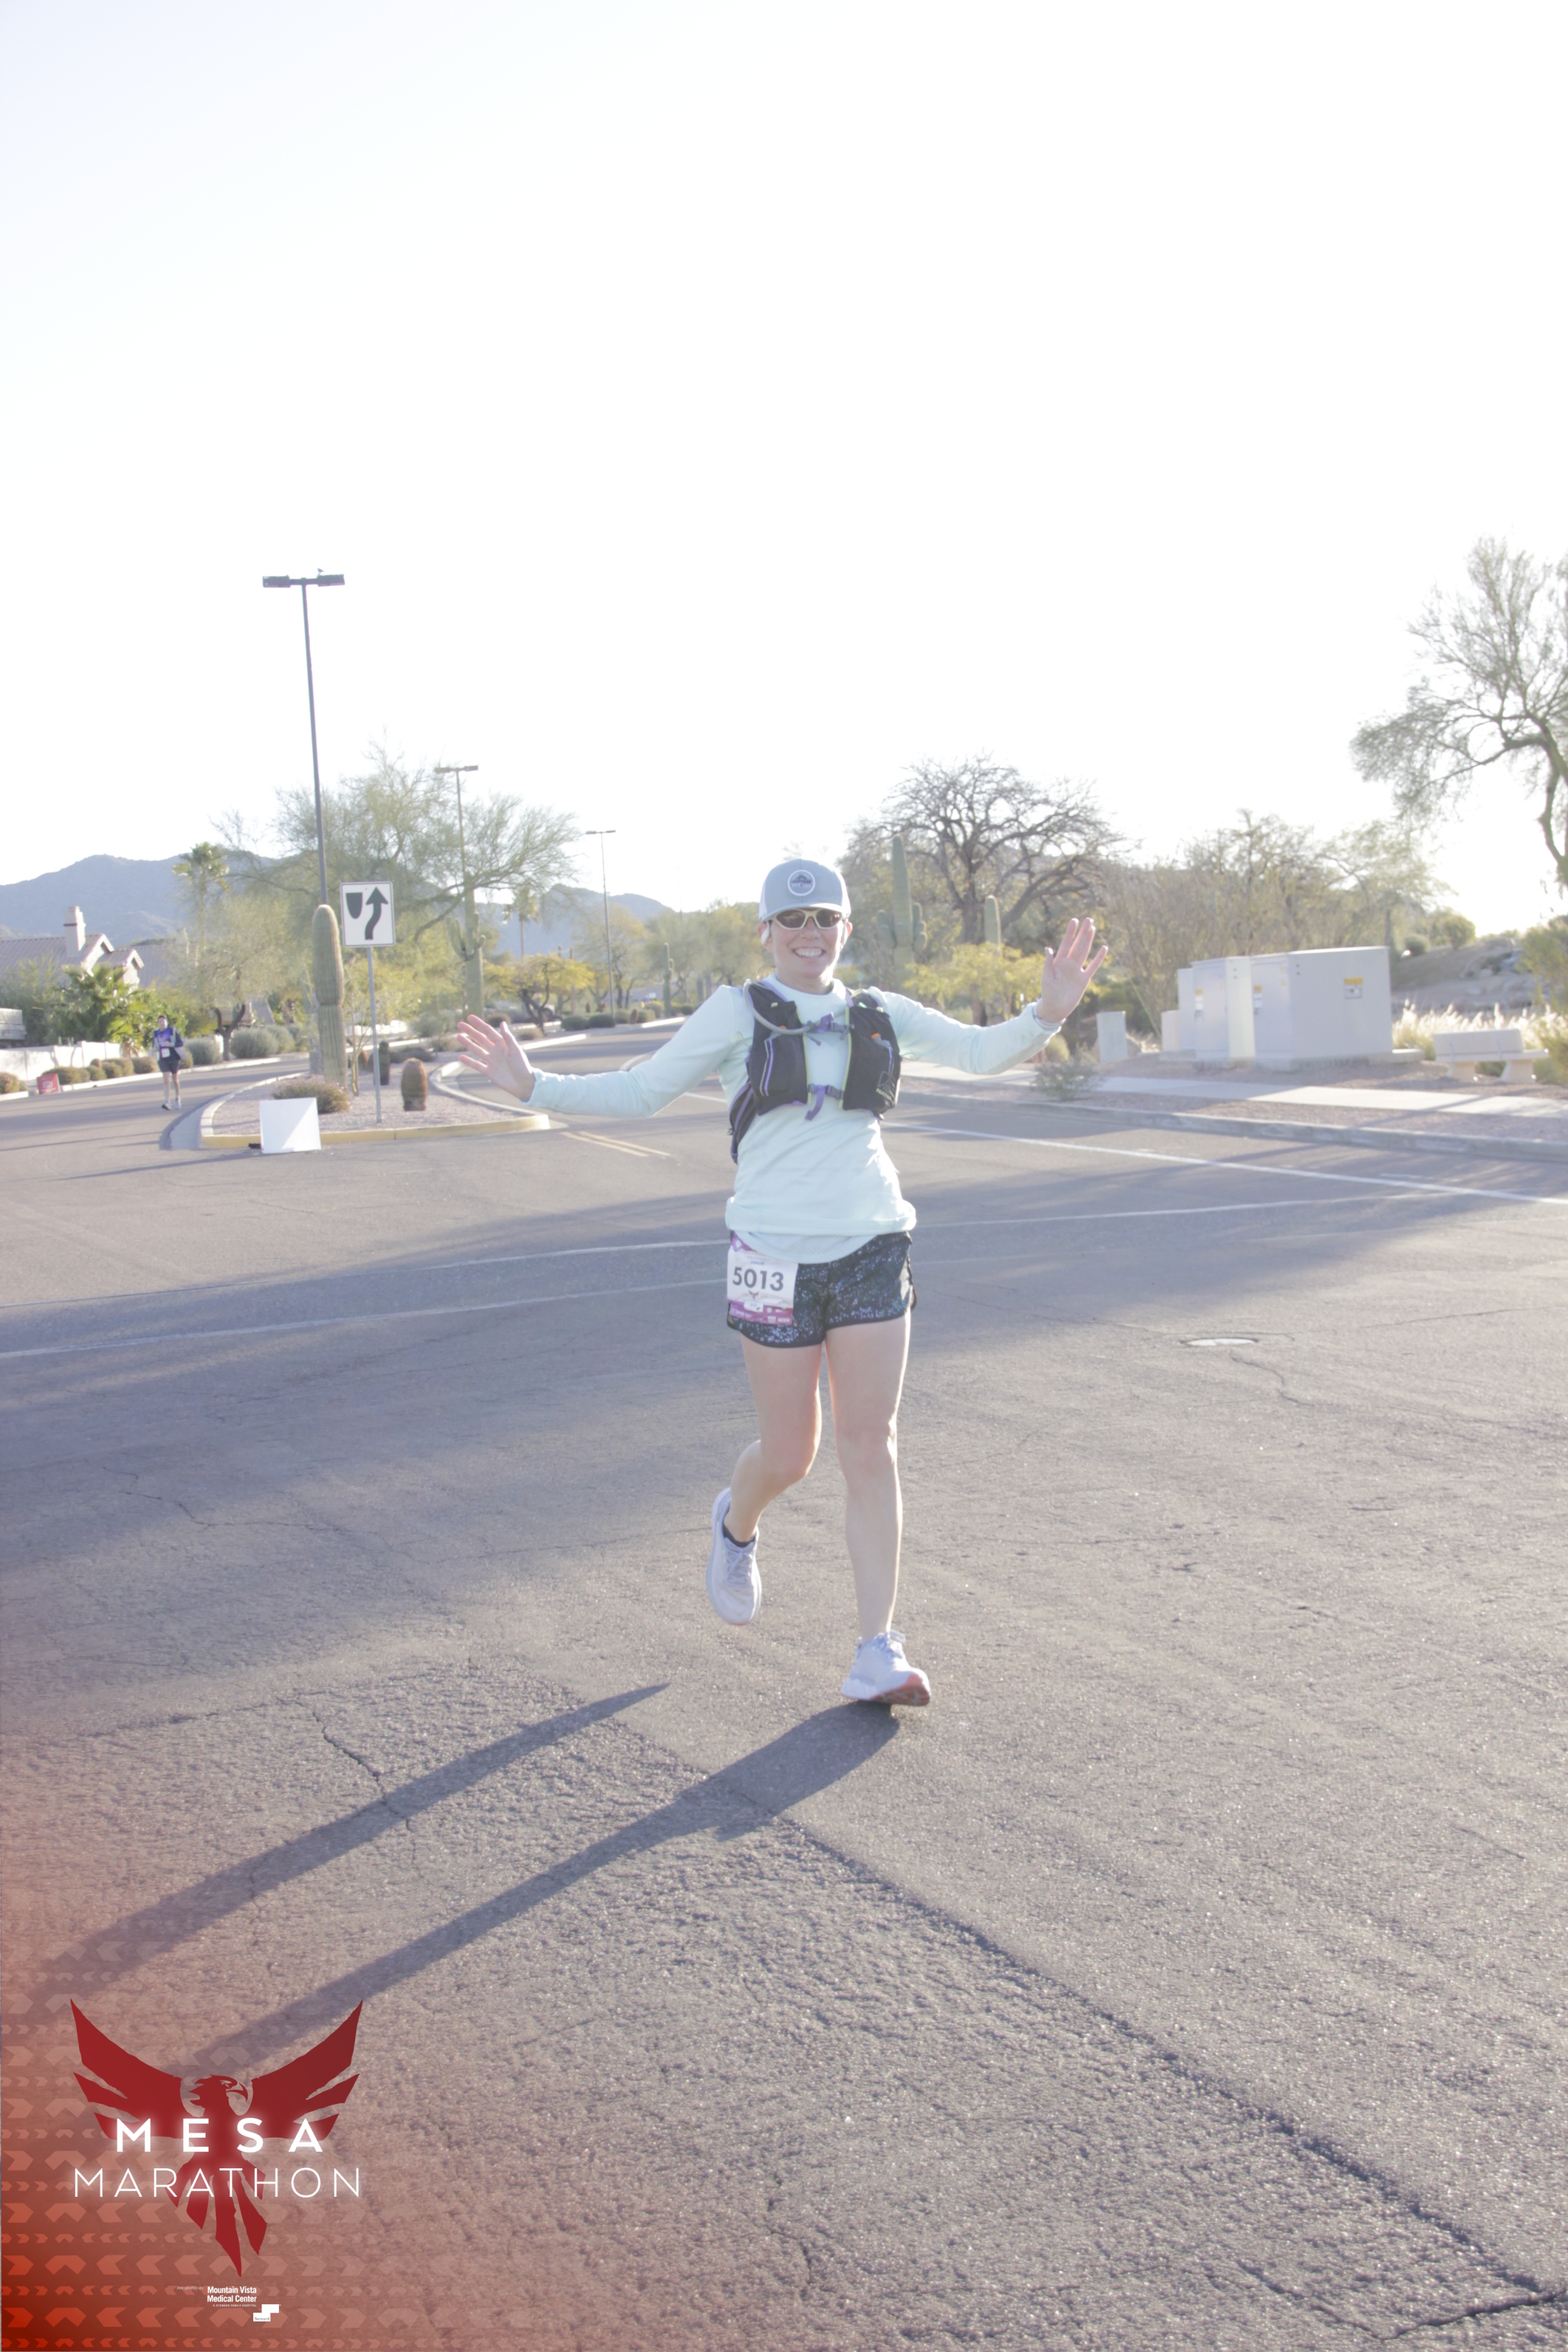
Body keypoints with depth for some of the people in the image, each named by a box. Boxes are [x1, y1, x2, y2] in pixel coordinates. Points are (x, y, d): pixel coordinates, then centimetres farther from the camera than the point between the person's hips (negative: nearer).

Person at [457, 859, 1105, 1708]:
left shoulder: (879, 1015, 10)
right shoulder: (738, 1013, 0)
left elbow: (982, 1052, 14)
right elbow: (639, 1092, 2)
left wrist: (1049, 1010, -4)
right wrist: (534, 1086, -7)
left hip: (872, 1251, 3)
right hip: (778, 1256, -2)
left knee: (871, 1451, -2)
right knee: (788, 1454, 5)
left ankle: (877, 1654, 3)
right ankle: (736, 1524, 42)